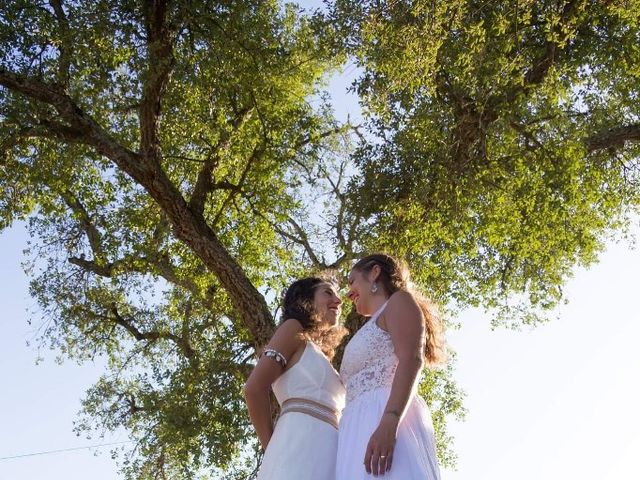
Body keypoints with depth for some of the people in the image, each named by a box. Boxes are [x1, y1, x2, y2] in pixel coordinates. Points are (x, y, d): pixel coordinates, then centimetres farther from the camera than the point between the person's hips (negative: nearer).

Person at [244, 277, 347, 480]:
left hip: (328, 454, 8)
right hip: (301, 445, -7)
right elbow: (254, 387, -4)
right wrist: (274, 448, 0)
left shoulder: (320, 355, 31)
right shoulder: (294, 328, 8)